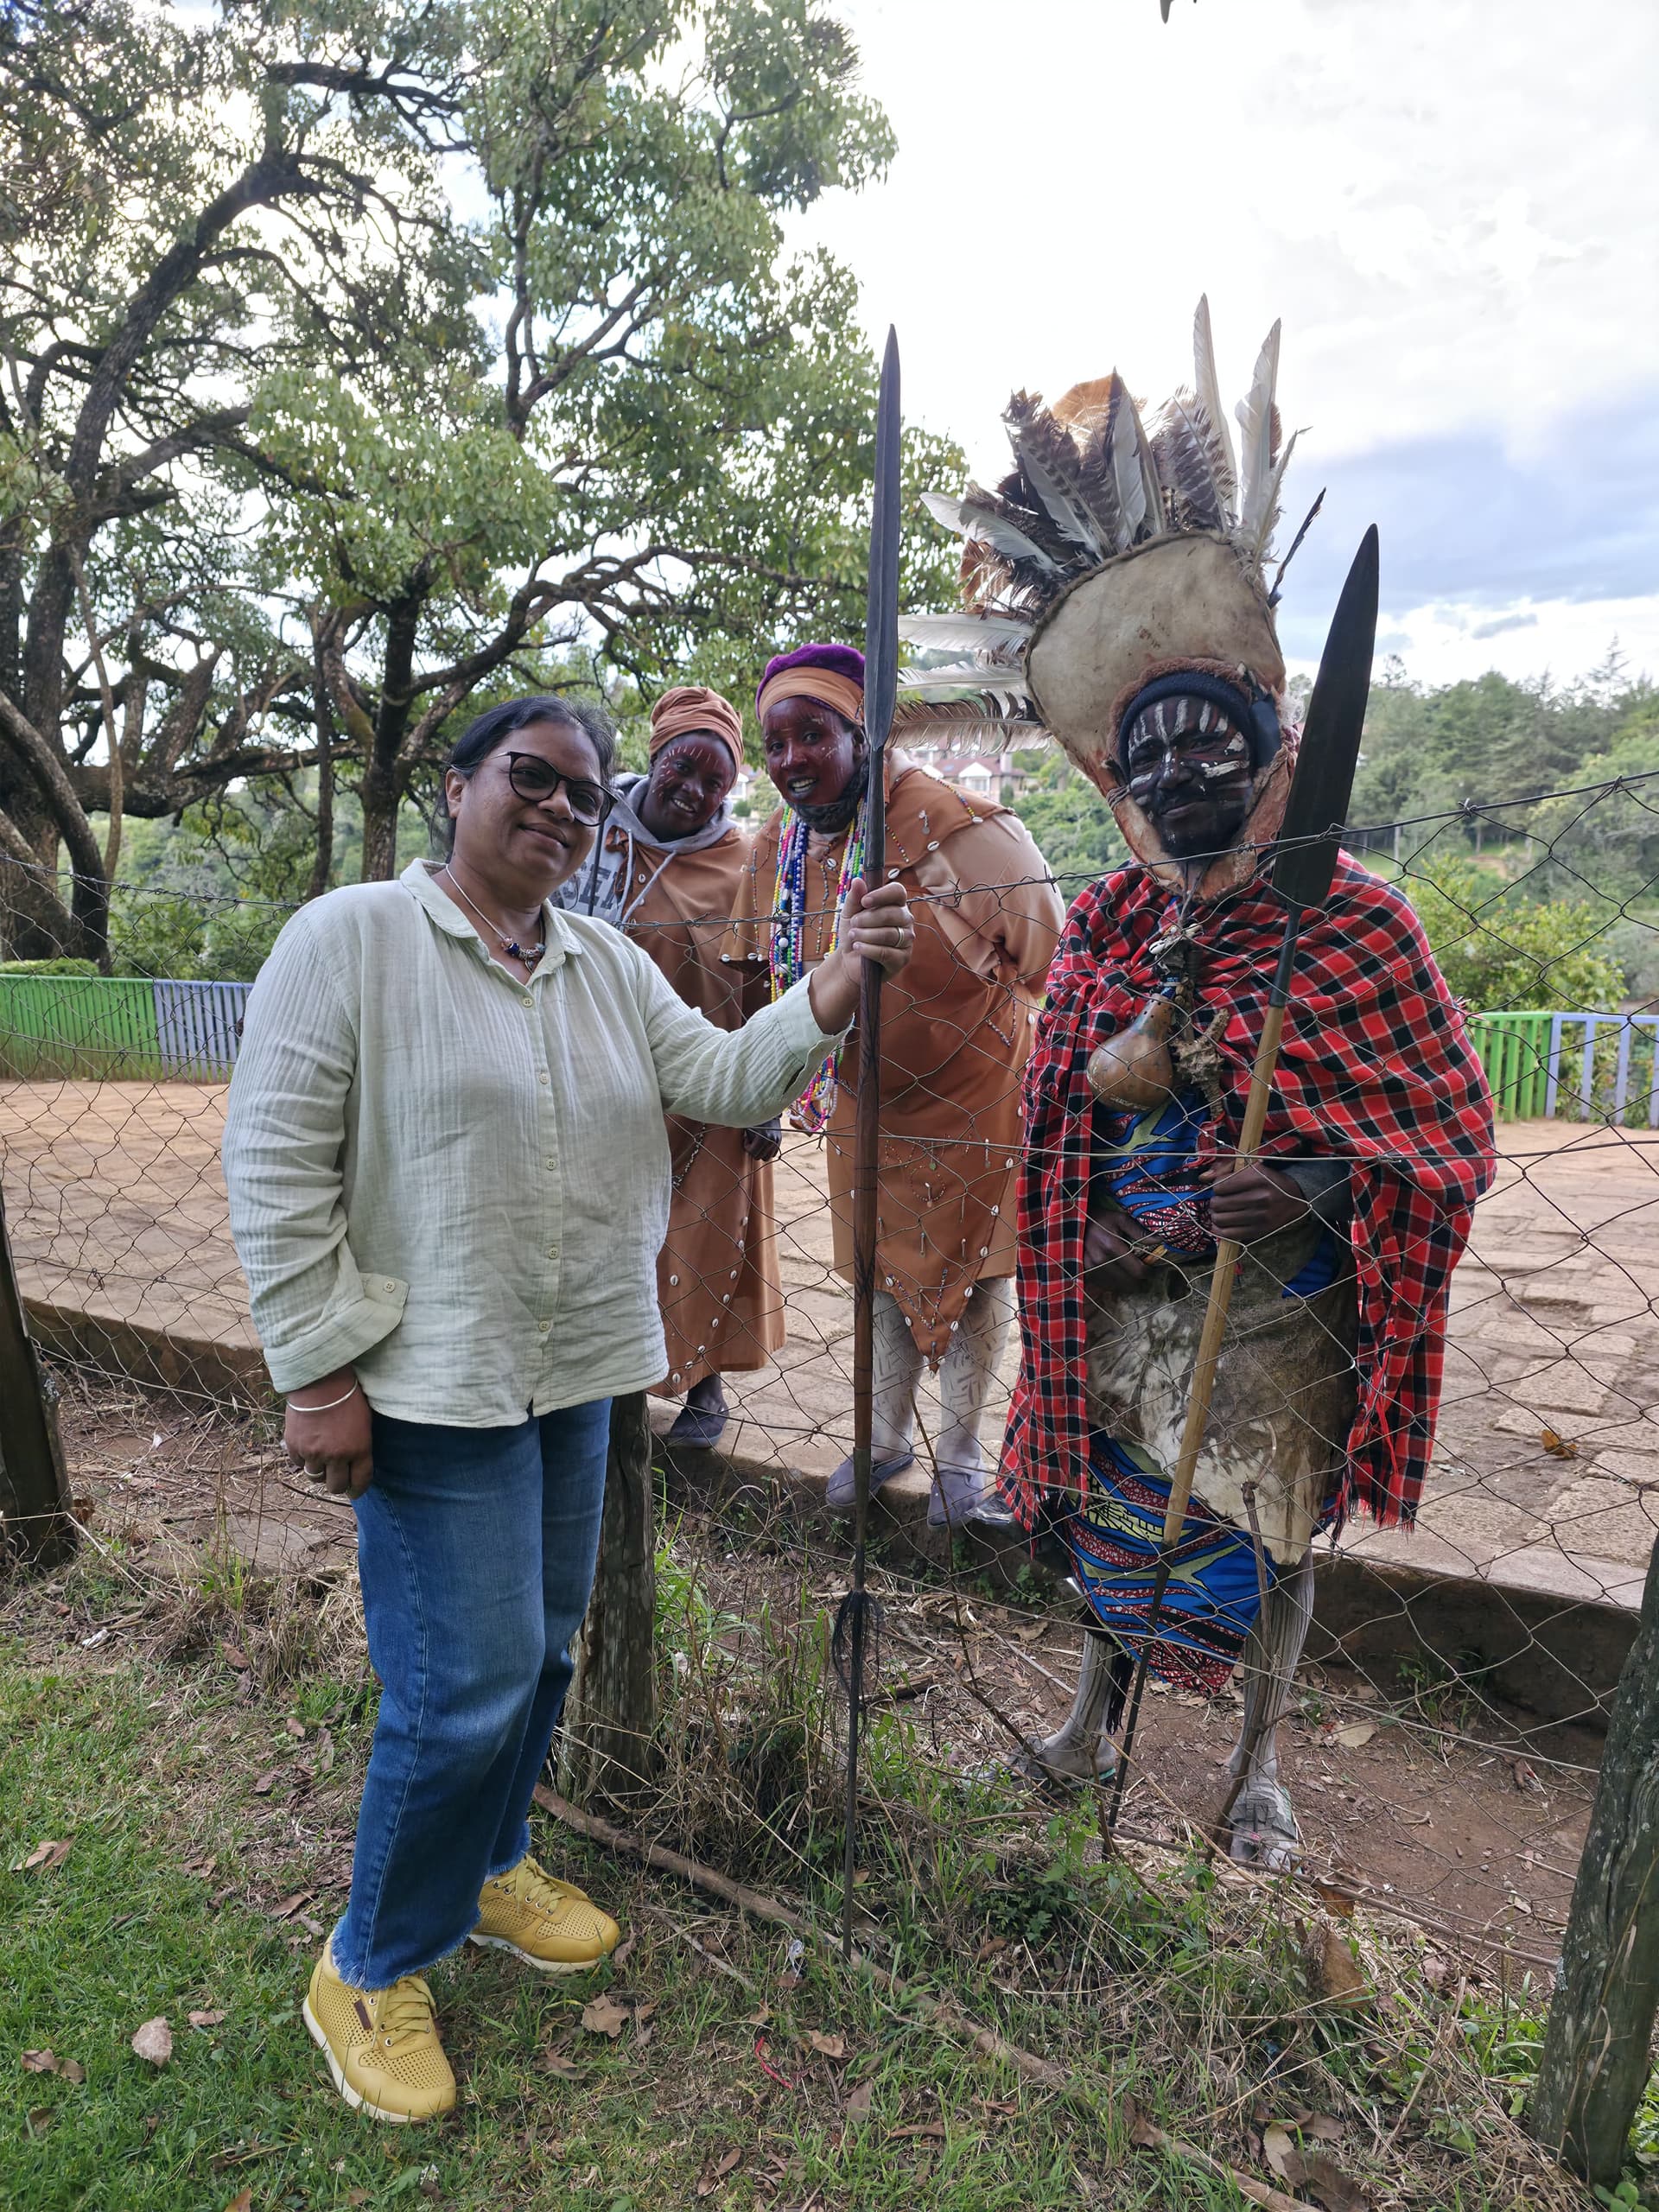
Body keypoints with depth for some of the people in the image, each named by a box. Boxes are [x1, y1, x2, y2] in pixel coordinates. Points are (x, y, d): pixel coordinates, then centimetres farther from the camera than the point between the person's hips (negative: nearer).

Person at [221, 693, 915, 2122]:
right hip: (431, 1388, -6)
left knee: (542, 1648, 18)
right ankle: (372, 1970, 24)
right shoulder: (350, 938, -9)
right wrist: (319, 1375, -14)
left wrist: (844, 979, -13)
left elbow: (728, 1080, 1)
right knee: (471, 1683, -3)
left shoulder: (611, 966, 9)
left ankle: (488, 1868, 45)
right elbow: (275, 1167, -12)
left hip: (577, 1379, 7)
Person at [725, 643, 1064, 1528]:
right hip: (862, 1104, 5)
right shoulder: (772, 854, -3)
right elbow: (760, 982, 12)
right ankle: (887, 1432, 39)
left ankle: (961, 1453, 27)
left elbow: (1054, 957, -15)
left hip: (972, 1093, -5)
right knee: (885, 1268, 18)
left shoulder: (959, 831, -24)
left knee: (972, 1270, 8)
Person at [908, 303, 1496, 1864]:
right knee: (1112, 1498, 16)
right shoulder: (1107, 926, 1)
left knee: (1269, 1523, 11)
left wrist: (1306, 1185, -22)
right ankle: (1097, 1715, 40)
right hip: (1122, 1288, 3)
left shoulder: (1351, 923, -9)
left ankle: (1258, 1763, 35)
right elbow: (1073, 1094, 0)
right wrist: (1180, 1021, -18)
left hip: (1279, 1301, -3)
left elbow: (1444, 1123, -8)